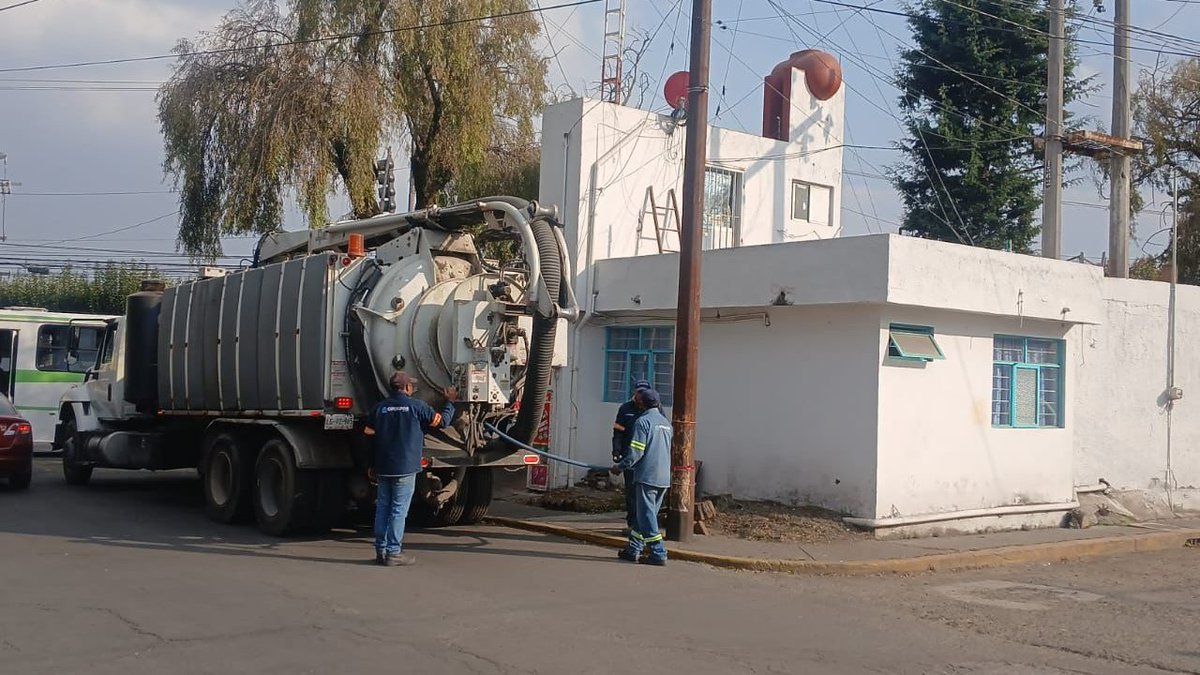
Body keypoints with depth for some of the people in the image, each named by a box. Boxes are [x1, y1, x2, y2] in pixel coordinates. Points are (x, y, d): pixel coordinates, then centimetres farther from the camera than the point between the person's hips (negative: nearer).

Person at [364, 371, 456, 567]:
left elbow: (368, 435, 9)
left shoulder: (380, 408, 8)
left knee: (382, 508, 11)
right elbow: (442, 421, 2)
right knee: (399, 511, -2)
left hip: (383, 468, 5)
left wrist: (372, 466, 17)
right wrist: (450, 402, 20)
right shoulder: (416, 406, -6)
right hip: (405, 469, -5)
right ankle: (393, 553, -1)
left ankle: (380, 551, 15)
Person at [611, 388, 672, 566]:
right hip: (664, 478, 8)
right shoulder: (666, 423, 15)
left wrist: (621, 466, -2)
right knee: (643, 514, 15)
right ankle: (633, 550, 20)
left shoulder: (643, 421, -9)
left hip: (647, 476, -8)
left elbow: (636, 451, -14)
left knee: (647, 516, -2)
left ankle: (658, 554, -3)